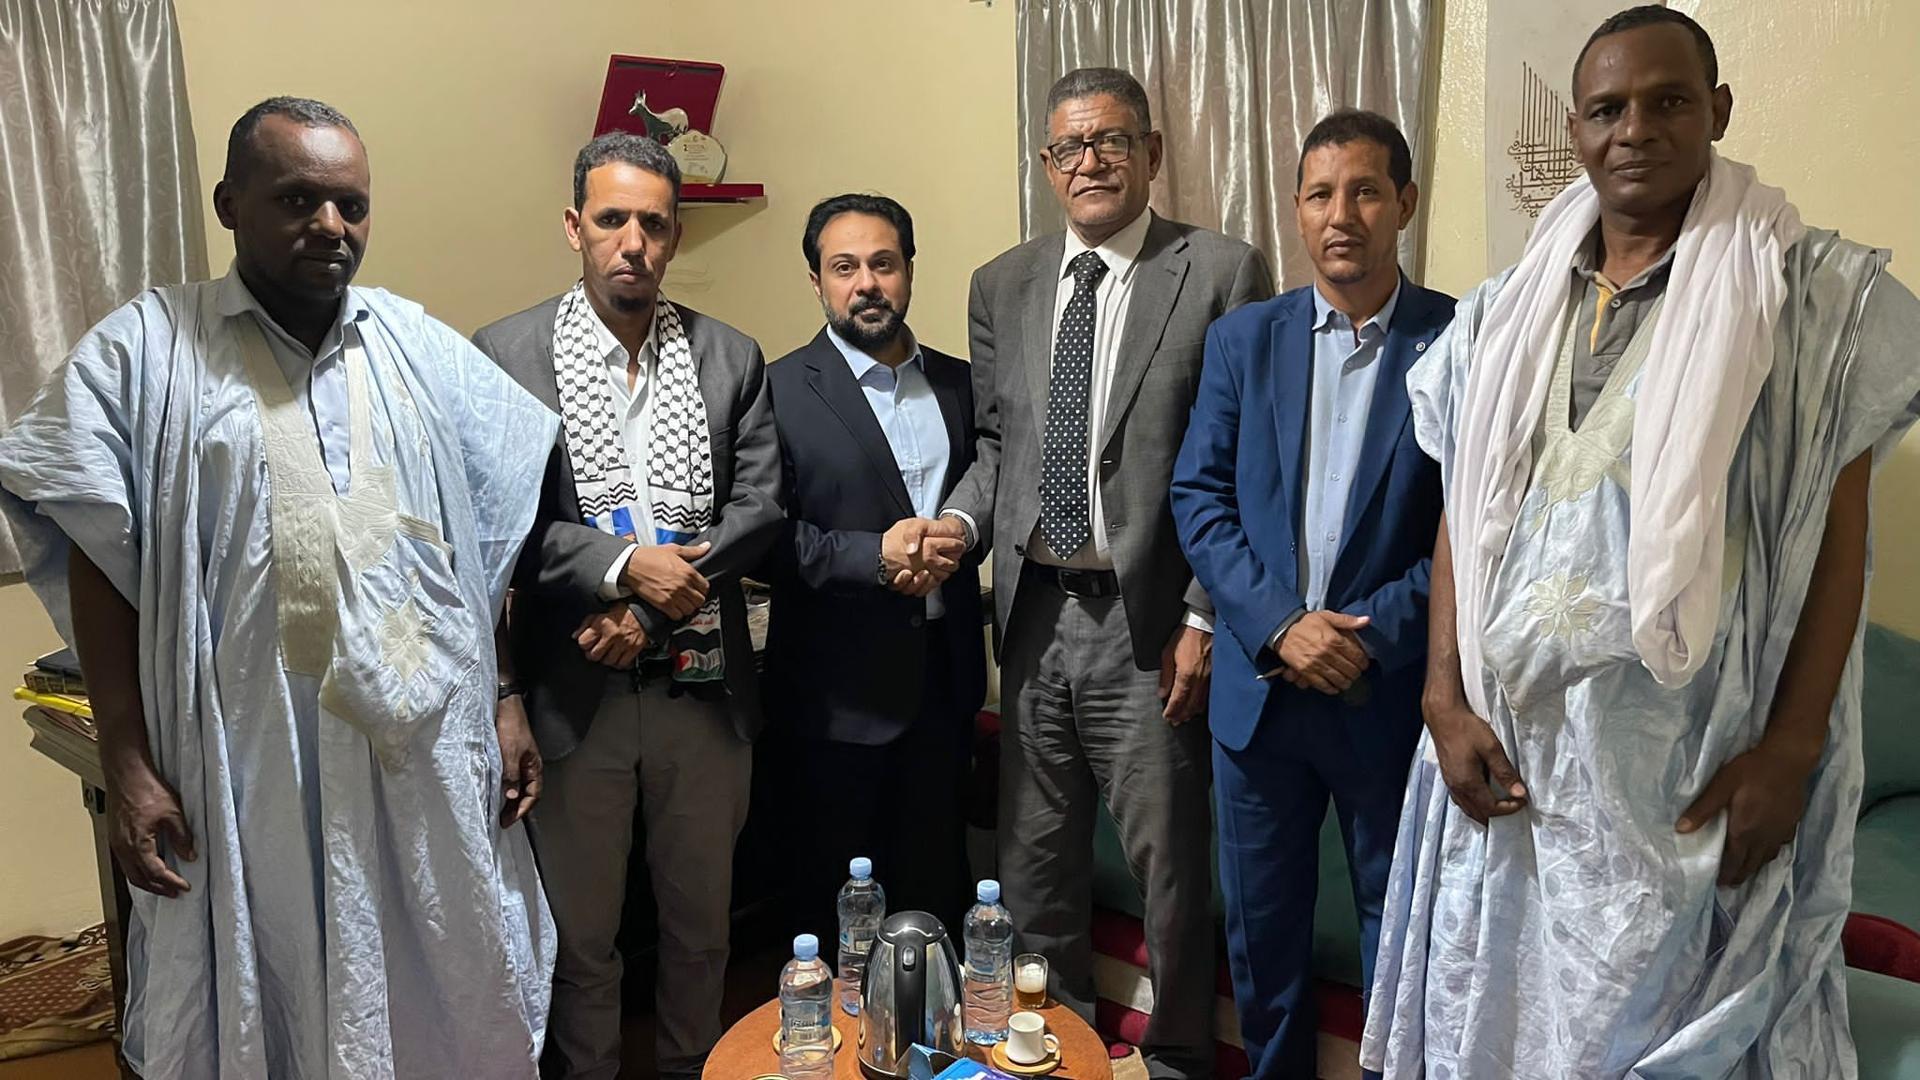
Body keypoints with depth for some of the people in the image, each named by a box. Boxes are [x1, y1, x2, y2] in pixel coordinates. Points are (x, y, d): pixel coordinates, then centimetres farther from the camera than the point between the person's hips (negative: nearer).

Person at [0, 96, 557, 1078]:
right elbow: (95, 566, -2)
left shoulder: (422, 349, 7)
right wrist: (127, 766, -6)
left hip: (429, 765, 3)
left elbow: (497, 537, 8)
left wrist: (508, 704, 4)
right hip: (245, 773, -2)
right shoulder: (142, 353, -1)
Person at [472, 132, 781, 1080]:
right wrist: (624, 566, -19)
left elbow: (759, 507, -1)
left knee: (702, 917, 17)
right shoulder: (506, 354, -2)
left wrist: (651, 610, -11)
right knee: (579, 930, 12)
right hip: (574, 687, -2)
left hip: (702, 681, 2)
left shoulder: (730, 358, 5)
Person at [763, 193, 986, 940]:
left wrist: (956, 542, -8)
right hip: (842, 680, -4)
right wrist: (875, 555, -22)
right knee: (839, 888, 11)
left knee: (938, 877, 16)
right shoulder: (780, 390, -6)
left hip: (945, 668, 4)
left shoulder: (958, 383, 9)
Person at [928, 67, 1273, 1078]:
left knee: (1169, 867, 9)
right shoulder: (1001, 285, 9)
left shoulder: (1222, 273, -5)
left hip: (1148, 622, -4)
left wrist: (1204, 618, -10)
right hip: (1035, 614, 5)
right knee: (1033, 861, 17)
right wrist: (962, 517, -4)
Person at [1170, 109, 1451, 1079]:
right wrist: (1278, 625, -12)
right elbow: (1198, 497, -1)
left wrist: (1378, 636, -16)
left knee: (1402, 927, 16)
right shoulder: (1243, 338, 3)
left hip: (1394, 691, -2)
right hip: (1259, 686, 3)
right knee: (1260, 926, 17)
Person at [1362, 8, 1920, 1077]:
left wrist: (1788, 748, -10)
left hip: (1694, 760, -3)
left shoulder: (1812, 293, -1)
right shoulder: (1508, 313, 8)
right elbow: (1463, 516, 7)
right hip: (1509, 748, 3)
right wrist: (1446, 701, -2)